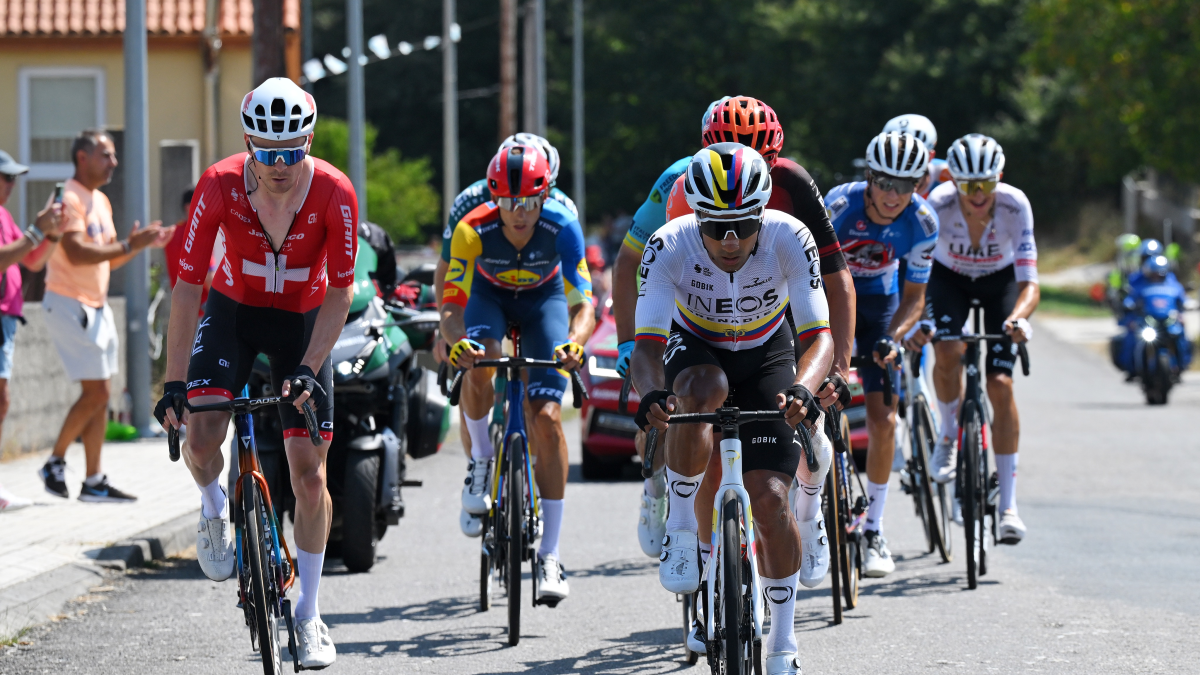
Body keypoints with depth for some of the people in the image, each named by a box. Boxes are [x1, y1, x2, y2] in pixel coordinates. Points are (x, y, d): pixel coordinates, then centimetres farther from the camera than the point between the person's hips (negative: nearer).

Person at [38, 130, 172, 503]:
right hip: (69, 304, -9)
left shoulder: (101, 202, 16)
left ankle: (94, 481, 8)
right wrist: (128, 245, -26)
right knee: (96, 392, -11)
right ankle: (55, 463, 3)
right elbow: (77, 253, -26)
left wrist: (141, 243, 3)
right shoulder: (70, 199, -14)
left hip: (96, 305, 9)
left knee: (99, 395, 6)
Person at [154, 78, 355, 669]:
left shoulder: (334, 194, -27)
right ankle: (214, 508, 12)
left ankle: (308, 616, 9)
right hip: (234, 310, 0)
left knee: (309, 471, -5)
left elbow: (339, 292, -19)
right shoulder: (220, 186, -26)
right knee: (199, 434, -24)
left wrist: (307, 369, -30)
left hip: (303, 320, 0)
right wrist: (174, 381, -28)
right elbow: (187, 284, -24)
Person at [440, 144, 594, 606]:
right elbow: (452, 304, -32)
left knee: (547, 417, -15)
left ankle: (549, 555, -9)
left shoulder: (562, 228, -32)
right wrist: (455, 340, -54)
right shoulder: (472, 230, -32)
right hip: (489, 294, 0)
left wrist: (574, 341, -53)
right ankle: (481, 460, -4)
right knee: (478, 361, -35)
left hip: (543, 297, 0)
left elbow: (583, 304, -32)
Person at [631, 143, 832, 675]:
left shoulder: (790, 240, -30)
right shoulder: (670, 247, -30)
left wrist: (802, 388, -54)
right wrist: (650, 392, -55)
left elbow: (818, 335, -33)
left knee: (769, 498, -12)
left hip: (766, 355, 0)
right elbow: (647, 344, -33)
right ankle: (680, 528, -19)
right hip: (694, 347, 0)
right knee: (703, 388, -39)